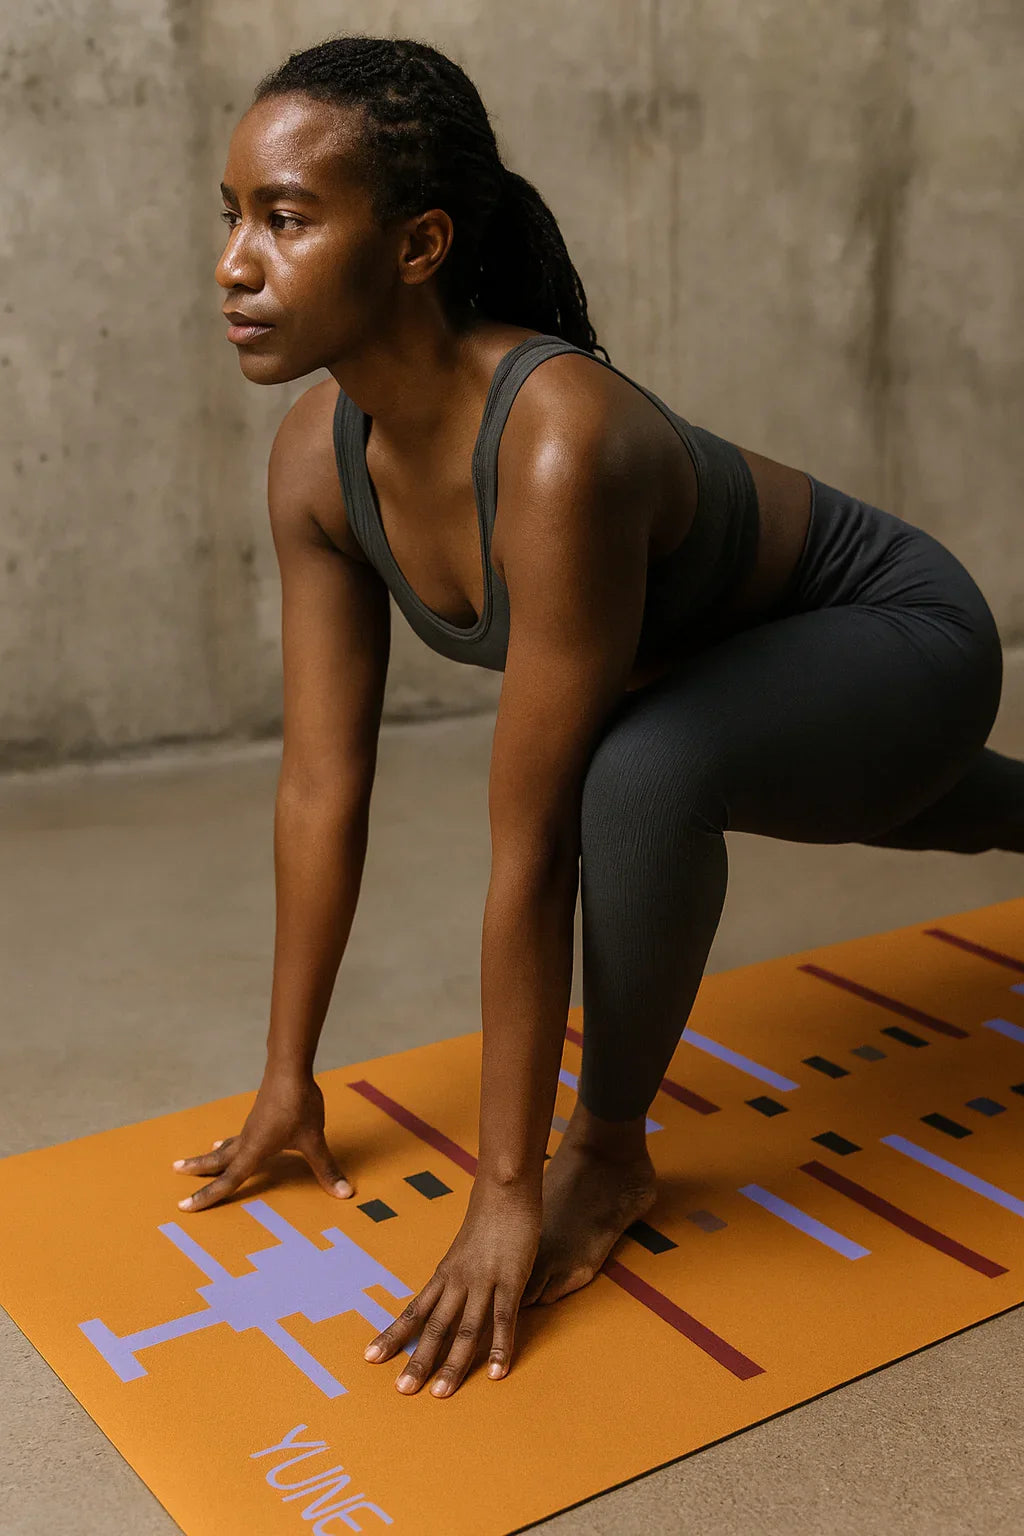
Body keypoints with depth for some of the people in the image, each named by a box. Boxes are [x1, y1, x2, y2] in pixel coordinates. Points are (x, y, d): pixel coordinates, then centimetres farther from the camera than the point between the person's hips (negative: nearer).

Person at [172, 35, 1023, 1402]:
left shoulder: (561, 447, -40)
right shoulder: (319, 461, -18)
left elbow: (531, 853, -37)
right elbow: (322, 787, -12)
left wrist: (506, 1197, -28)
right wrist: (288, 1080, -6)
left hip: (901, 640, -8)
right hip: (745, 666, 8)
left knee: (643, 772, -38)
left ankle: (610, 1152, -8)